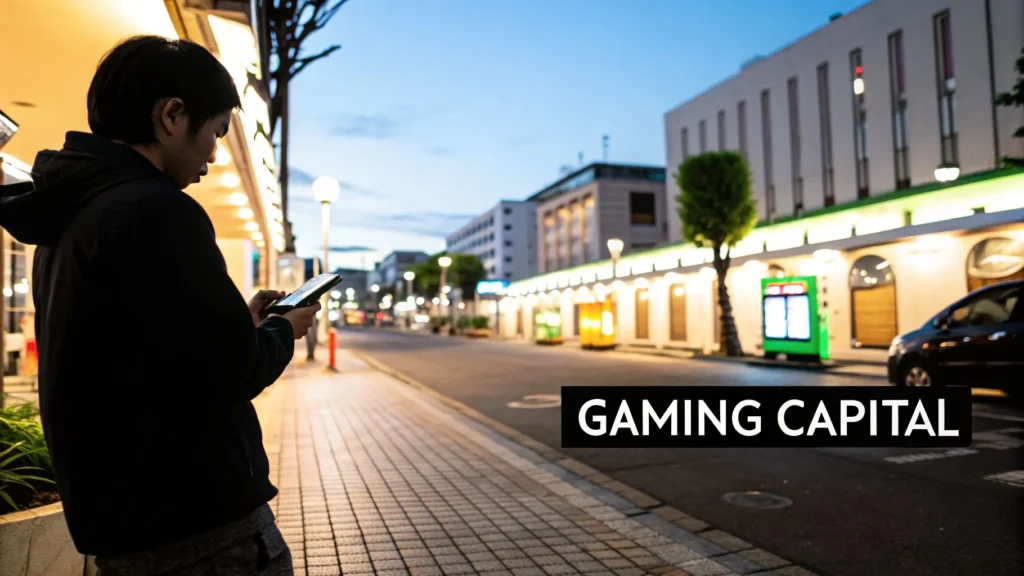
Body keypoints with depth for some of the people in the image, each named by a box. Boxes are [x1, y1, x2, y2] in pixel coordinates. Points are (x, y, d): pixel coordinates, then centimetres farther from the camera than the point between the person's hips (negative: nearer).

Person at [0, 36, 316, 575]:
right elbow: (231, 372, -23)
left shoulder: (65, 217, 11)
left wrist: (239, 321, 16)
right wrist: (282, 331, -4)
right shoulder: (155, 209, -20)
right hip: (199, 524, -9)